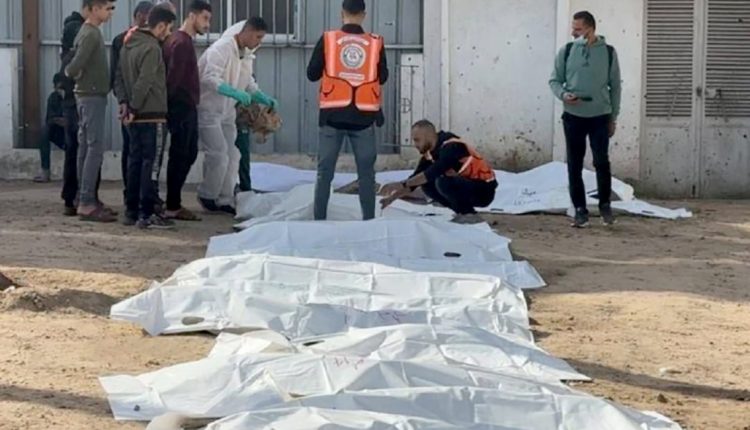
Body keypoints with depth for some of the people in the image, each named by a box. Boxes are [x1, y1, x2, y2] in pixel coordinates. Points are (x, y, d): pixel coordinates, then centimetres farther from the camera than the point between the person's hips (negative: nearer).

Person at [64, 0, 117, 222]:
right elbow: (75, 67, -22)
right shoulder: (90, 34, -16)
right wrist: (70, 73, -3)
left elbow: (72, 68, 17)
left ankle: (85, 198, 14)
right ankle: (86, 203, -11)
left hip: (89, 97, 10)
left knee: (86, 148, 10)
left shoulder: (90, 32, 15)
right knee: (95, 149, -10)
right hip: (91, 96, -10)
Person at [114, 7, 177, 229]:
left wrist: (125, 102, 9)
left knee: (135, 161, 13)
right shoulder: (152, 48, -16)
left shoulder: (128, 44, 13)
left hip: (135, 116, 9)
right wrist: (134, 108, -15)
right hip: (151, 115, -9)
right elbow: (144, 83, -21)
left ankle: (131, 211, 16)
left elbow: (119, 77, 15)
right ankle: (147, 215, -6)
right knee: (151, 163, -6)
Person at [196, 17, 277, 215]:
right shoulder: (221, 49, -19)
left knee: (232, 156, 7)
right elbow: (210, 78, -29)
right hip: (208, 109, -9)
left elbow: (249, 84, 15)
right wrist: (235, 93, -38)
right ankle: (207, 196, 9)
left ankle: (225, 199, 16)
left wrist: (263, 98, -4)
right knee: (219, 155, -9)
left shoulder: (247, 56, 9)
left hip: (227, 111, 9)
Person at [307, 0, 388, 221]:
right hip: (363, 115, 0)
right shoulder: (376, 42, 0)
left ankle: (319, 219, 4)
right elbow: (382, 77, 11)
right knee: (366, 171, 8)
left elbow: (312, 74, 4)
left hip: (333, 114, 0)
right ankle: (369, 219, 7)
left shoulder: (327, 39, -2)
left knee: (325, 171, 5)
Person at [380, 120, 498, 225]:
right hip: (466, 186, 9)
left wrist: (402, 184, -32)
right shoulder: (430, 153, 3)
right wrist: (392, 198, 2)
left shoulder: (451, 147, -23)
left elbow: (433, 173, -34)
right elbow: (414, 180, 9)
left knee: (443, 182, -29)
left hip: (484, 191, -9)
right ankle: (462, 212, 6)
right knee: (428, 185, 0)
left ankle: (470, 215, -12)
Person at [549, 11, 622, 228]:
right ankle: (580, 209, 11)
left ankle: (605, 205, 12)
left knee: (602, 162, -6)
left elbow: (615, 87, 6)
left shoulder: (608, 53, 1)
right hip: (573, 117, 1)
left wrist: (614, 117, 5)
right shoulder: (567, 51, 2)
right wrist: (563, 94, -15)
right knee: (575, 165, 2)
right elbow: (555, 80, 7)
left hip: (600, 117, -1)